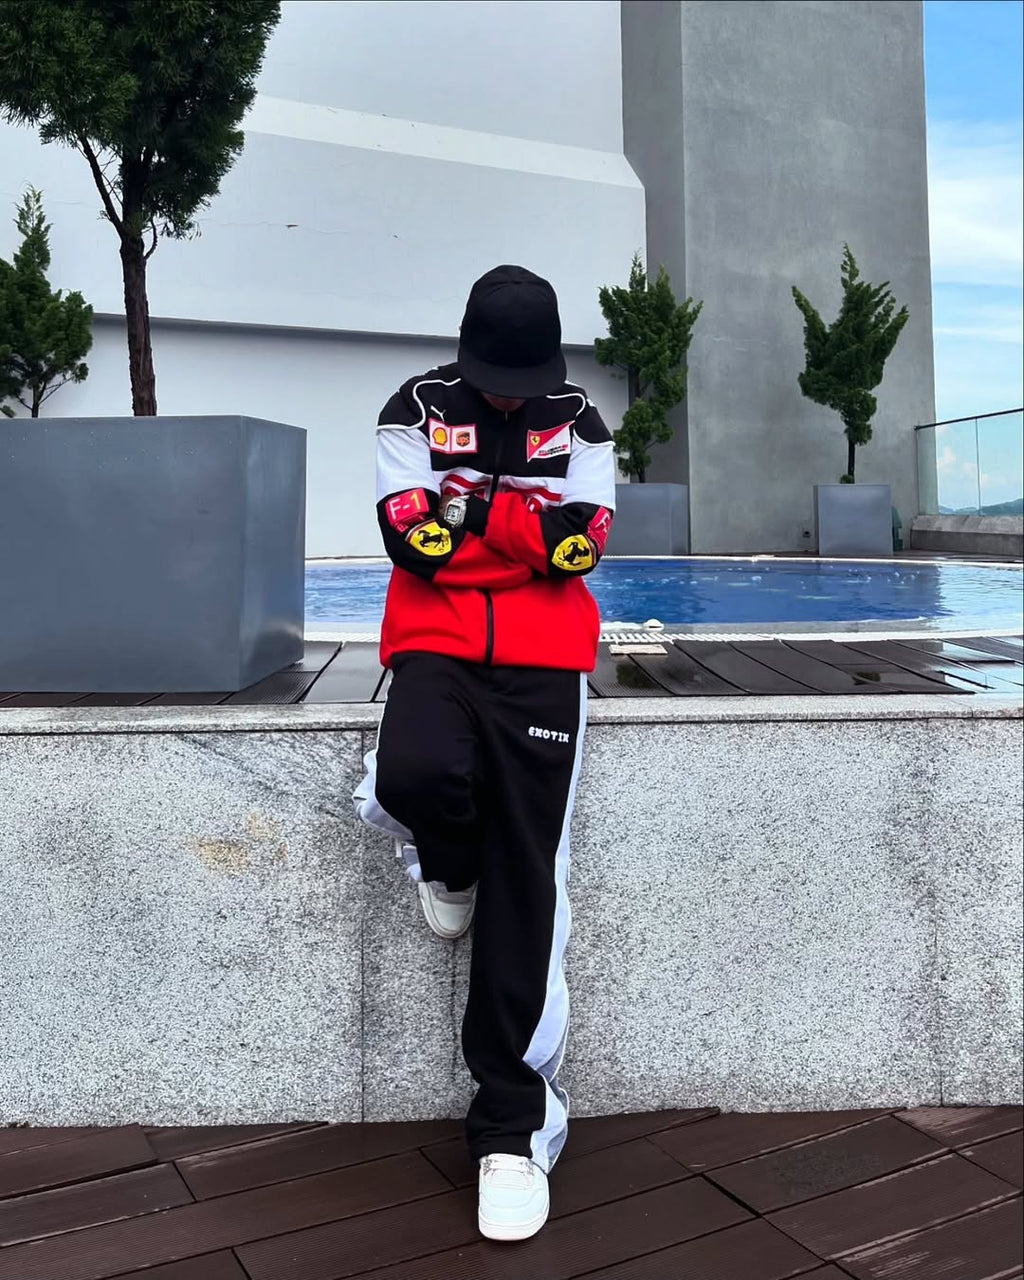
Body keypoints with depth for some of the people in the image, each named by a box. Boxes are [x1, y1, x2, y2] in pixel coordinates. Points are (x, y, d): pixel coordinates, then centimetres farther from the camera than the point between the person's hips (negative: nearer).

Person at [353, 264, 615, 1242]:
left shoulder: (578, 421, 8)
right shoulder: (416, 411, 3)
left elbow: (582, 545, -7)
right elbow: (412, 539, -10)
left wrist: (471, 511, -9)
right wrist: (529, 524, -7)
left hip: (541, 661, 1)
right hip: (435, 645, 0)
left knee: (524, 880, -5)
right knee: (417, 774, -33)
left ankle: (512, 1123, 6)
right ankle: (445, 868, 8)